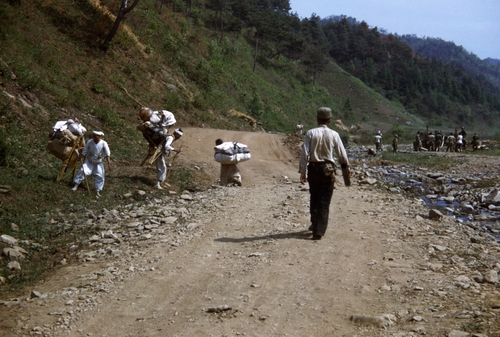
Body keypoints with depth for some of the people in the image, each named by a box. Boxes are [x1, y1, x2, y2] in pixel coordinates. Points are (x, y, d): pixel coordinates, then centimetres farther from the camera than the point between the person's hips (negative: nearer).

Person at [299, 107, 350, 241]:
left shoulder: (310, 133, -4)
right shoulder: (334, 134, -3)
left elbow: (304, 154, -8)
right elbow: (342, 154, 5)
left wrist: (303, 172, -2)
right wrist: (346, 168, 21)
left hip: (313, 167, 1)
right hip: (327, 169, -1)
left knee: (314, 198, 20)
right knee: (324, 201, 4)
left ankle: (315, 224, 35)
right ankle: (319, 231, 1)